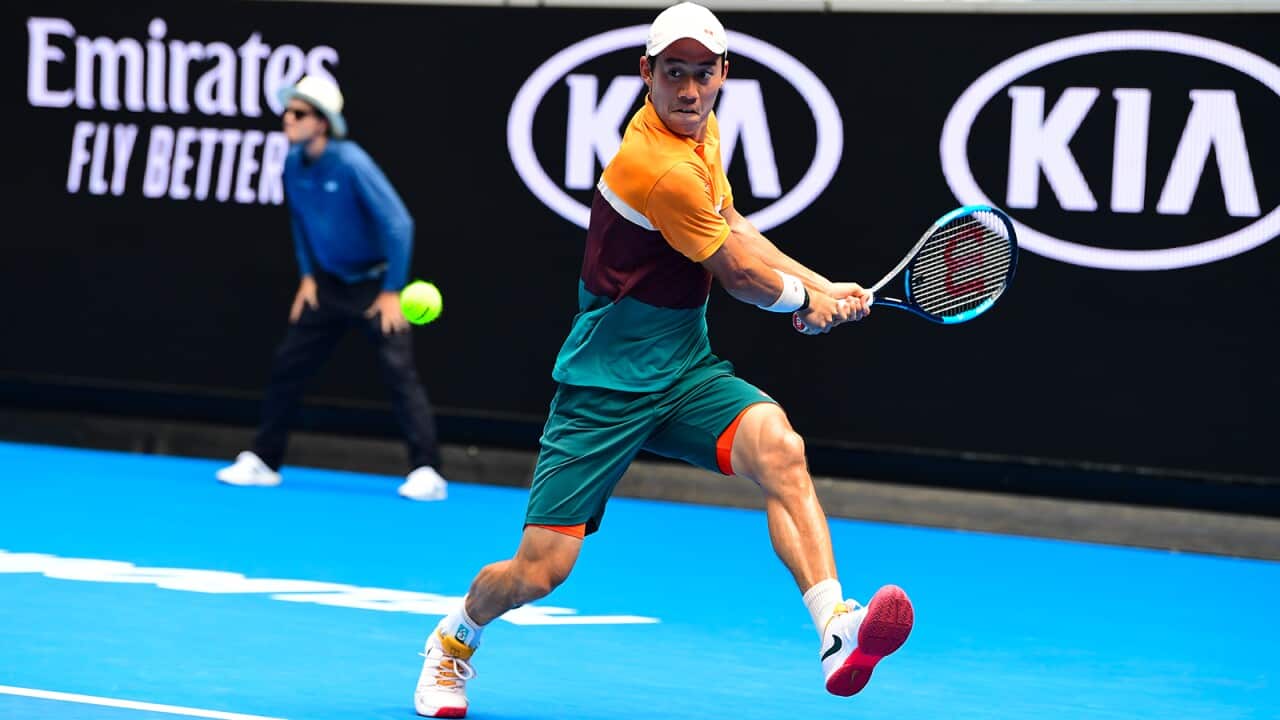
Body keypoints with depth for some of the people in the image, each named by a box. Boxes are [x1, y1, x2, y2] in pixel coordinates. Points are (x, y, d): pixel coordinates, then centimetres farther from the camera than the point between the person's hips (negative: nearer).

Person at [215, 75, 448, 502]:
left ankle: (426, 473, -12)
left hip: (375, 283, -7)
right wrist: (308, 276, 8)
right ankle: (262, 461, 16)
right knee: (286, 366, 5)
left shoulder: (351, 163, -23)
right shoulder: (293, 164, -3)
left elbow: (398, 223, -21)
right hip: (329, 284, 7)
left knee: (399, 371, -14)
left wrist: (392, 291, -19)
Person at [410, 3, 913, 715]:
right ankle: (455, 642, 29)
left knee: (780, 447, -24)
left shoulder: (703, 130, 5)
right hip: (606, 383, -7)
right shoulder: (660, 167, -23)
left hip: (685, 373, 7)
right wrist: (808, 298, 8)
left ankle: (838, 634, -35)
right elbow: (739, 273, -10)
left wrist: (822, 286, 11)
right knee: (542, 568, -5)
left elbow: (737, 231, 21)